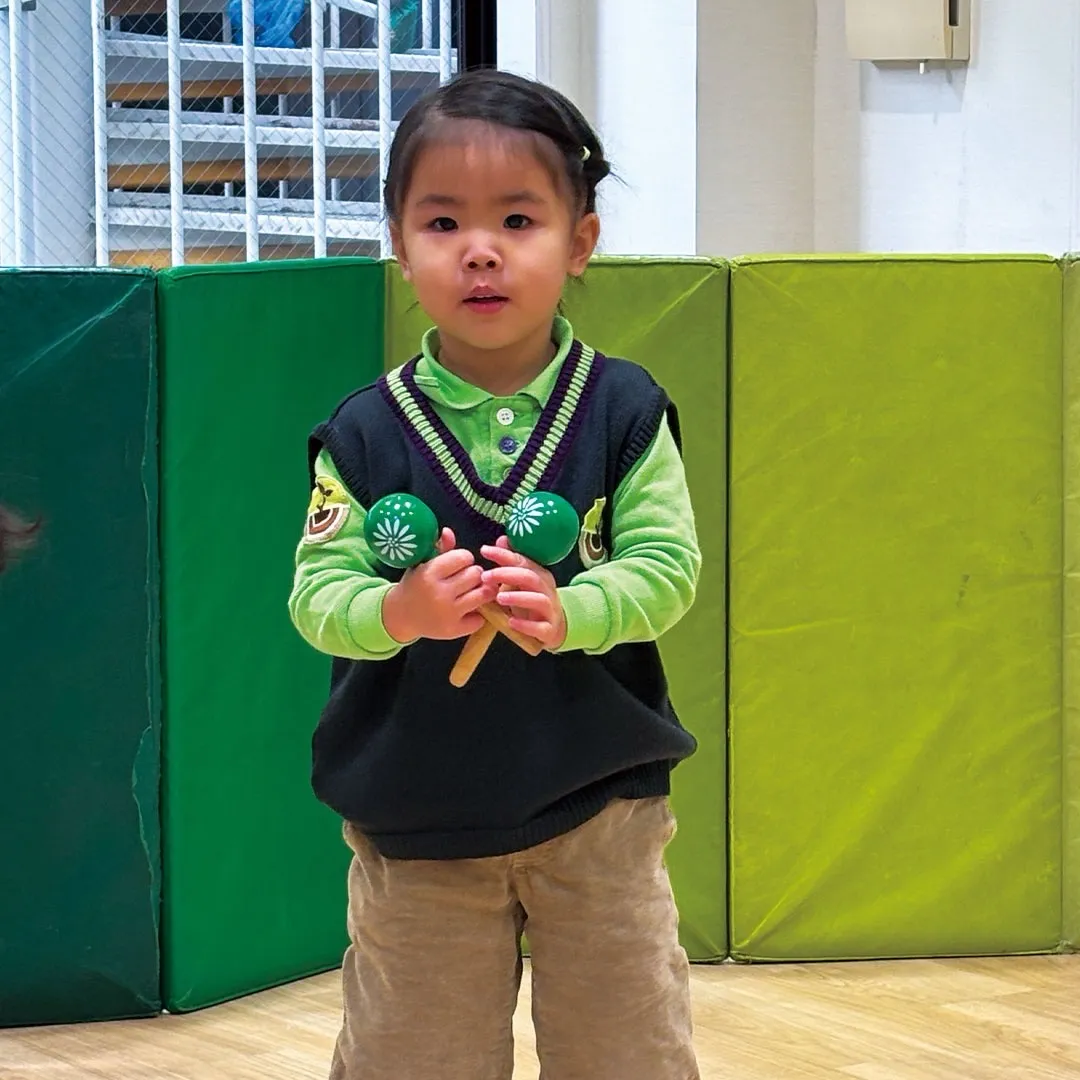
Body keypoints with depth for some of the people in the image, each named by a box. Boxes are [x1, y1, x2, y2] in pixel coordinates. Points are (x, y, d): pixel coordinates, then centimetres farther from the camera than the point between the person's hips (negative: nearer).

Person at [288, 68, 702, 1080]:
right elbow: (316, 590, -9)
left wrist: (571, 611, -28)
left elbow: (668, 564, -10)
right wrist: (394, 612, -30)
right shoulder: (367, 432, -6)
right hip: (415, 825, 0)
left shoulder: (624, 409, -5)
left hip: (598, 809, 0)